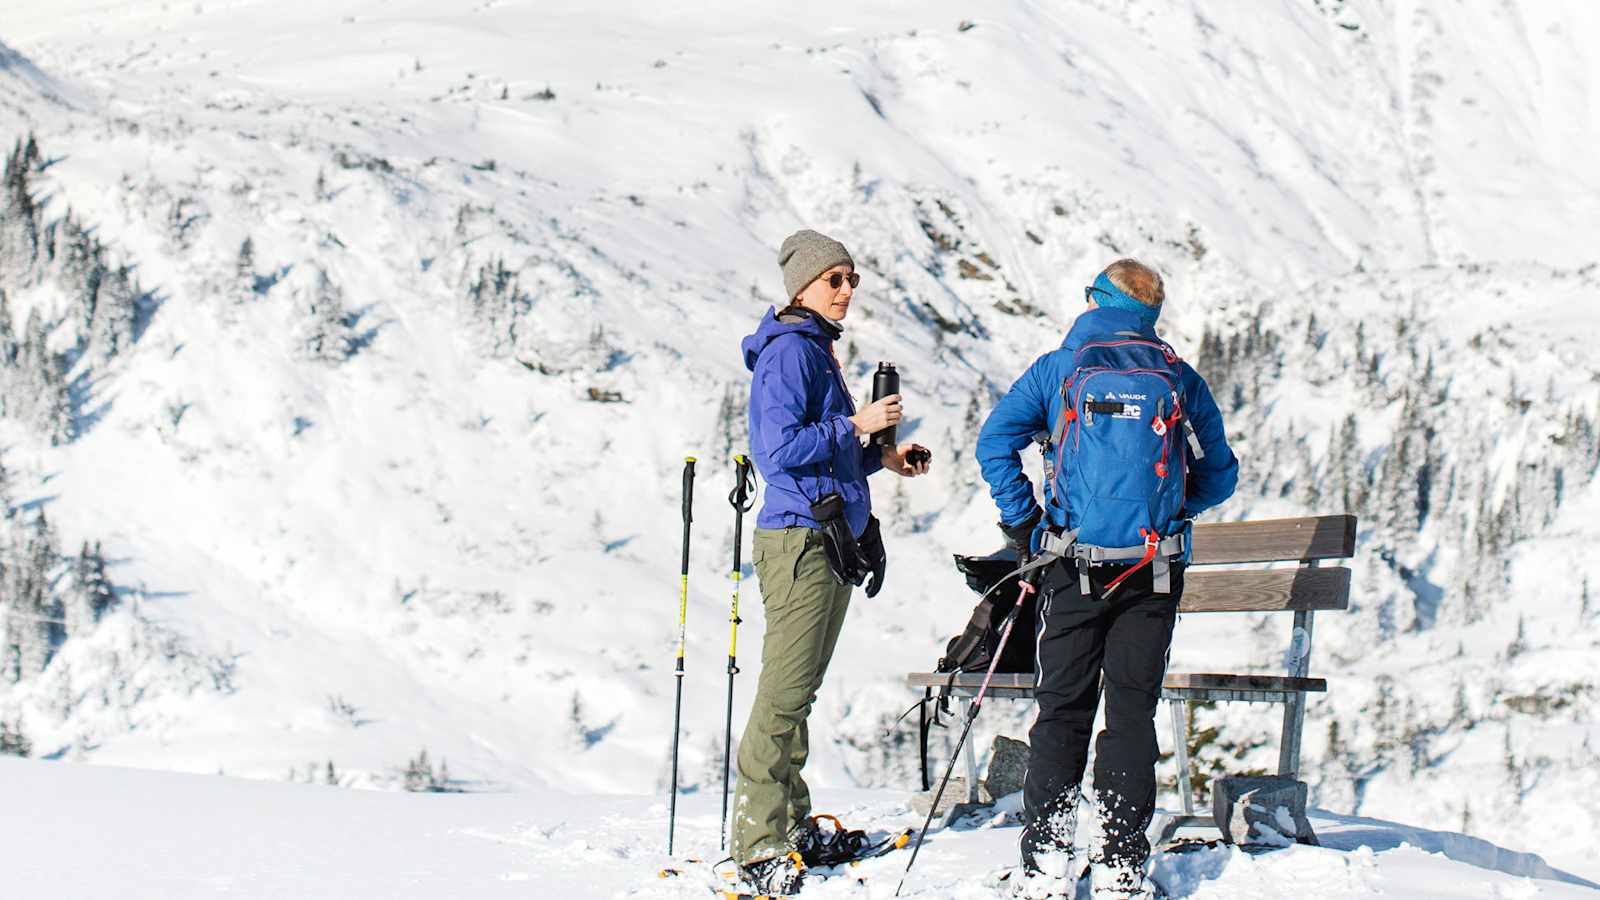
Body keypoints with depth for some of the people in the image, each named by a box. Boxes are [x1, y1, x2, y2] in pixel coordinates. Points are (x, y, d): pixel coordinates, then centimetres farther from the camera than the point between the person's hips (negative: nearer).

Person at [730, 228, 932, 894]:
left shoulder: (817, 351, 20)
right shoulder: (789, 350, -10)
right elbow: (781, 447, -20)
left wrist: (882, 458, 12)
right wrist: (857, 425, -15)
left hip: (831, 541, 10)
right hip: (801, 536, -10)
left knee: (798, 689, 14)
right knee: (785, 691, -11)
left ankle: (792, 826, 20)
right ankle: (758, 846, -11)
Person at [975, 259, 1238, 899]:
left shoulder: (1058, 368, 3)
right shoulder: (1181, 378, 7)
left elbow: (995, 442, -5)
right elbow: (1219, 477, 10)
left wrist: (1023, 525, 1)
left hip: (1075, 565, -1)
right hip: (1156, 570, 1)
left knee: (1062, 709, 5)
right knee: (1133, 712, 6)